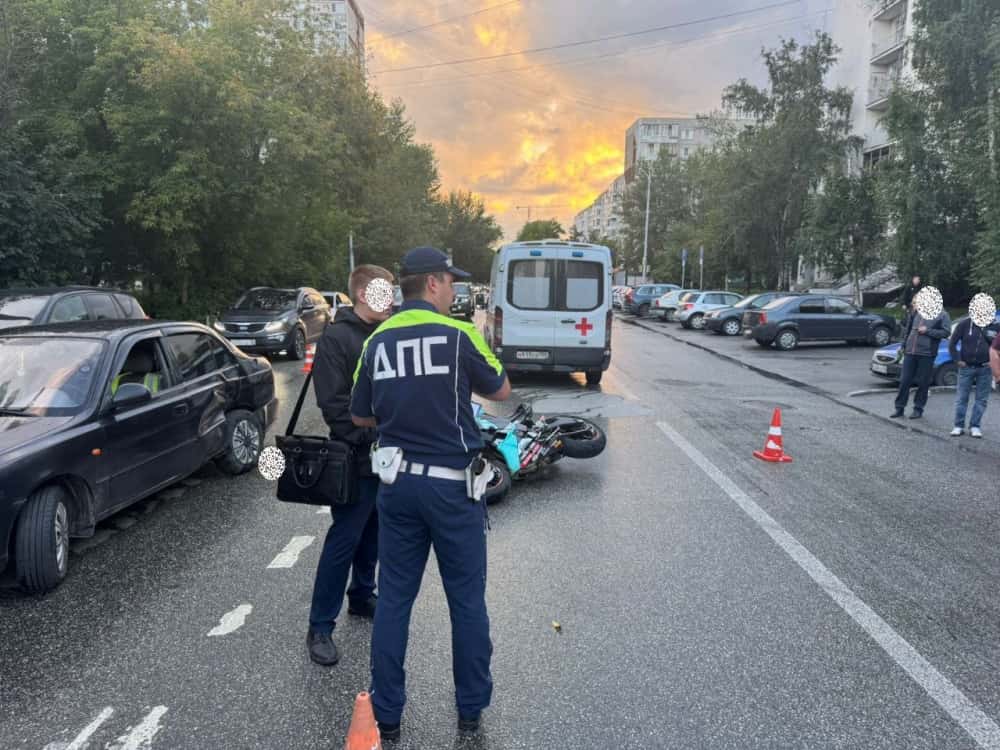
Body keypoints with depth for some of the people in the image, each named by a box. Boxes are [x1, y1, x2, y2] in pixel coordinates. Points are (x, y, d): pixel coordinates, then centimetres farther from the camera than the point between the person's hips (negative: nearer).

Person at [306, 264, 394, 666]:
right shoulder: (336, 338, -11)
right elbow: (333, 403, -17)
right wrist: (367, 439, -20)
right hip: (357, 460, -7)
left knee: (372, 536, 18)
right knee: (343, 542, -3)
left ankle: (362, 596, 36)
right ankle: (320, 627, 7)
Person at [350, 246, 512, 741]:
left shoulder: (376, 341, 2)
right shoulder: (458, 335, -11)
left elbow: (361, 416, 10)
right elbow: (500, 391, 2)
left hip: (397, 482, 4)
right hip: (452, 483, -4)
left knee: (393, 599, 13)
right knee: (467, 601, 11)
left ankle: (387, 715, 23)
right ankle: (471, 710, 25)